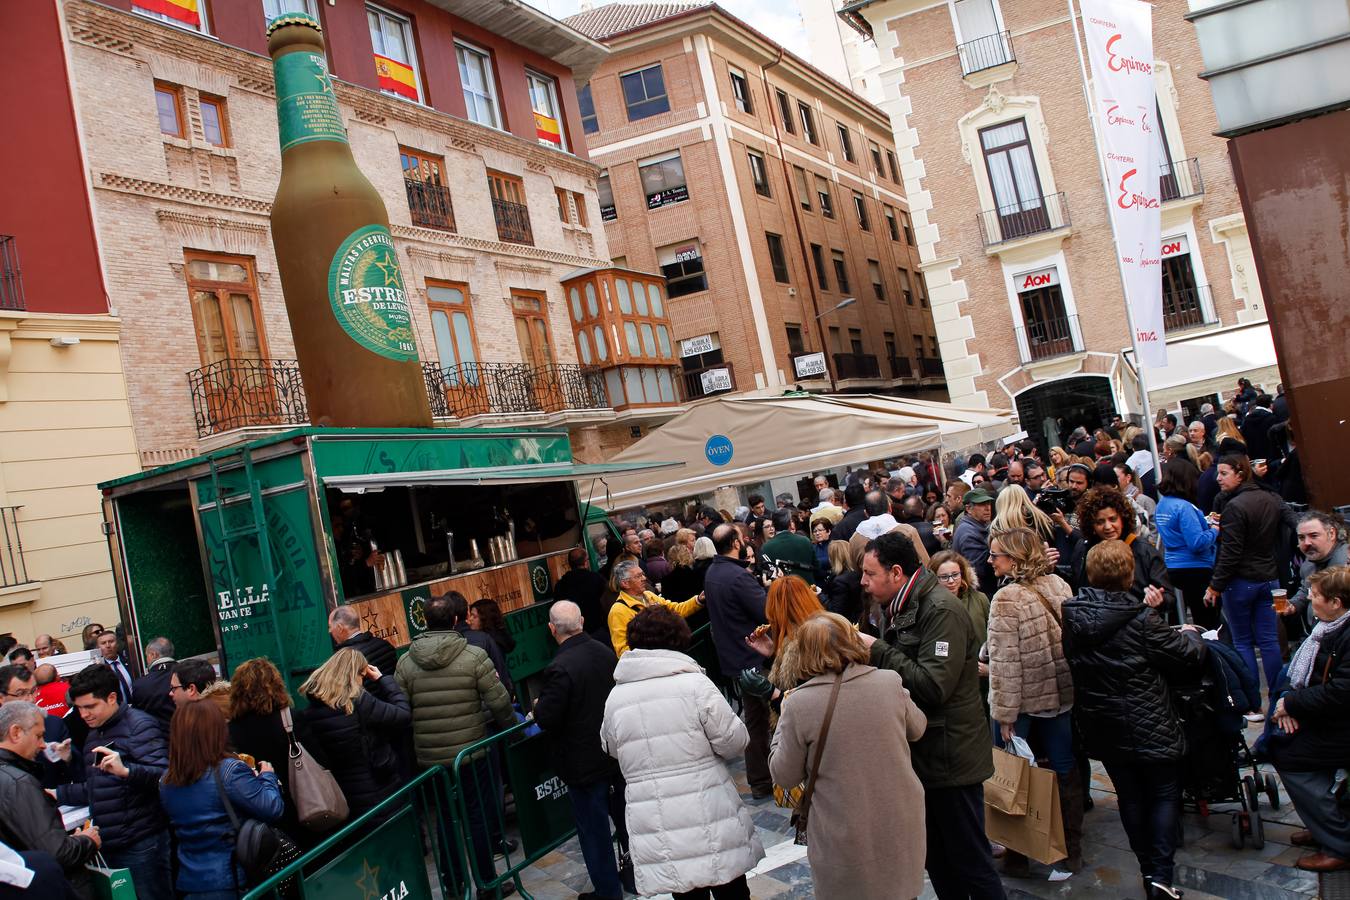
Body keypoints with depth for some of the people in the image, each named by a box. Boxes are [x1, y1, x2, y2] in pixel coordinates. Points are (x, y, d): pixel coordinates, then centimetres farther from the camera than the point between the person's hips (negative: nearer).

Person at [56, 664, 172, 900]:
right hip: (109, 845, 8)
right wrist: (58, 794, 19)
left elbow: (164, 775, -21)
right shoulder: (94, 735, 20)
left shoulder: (139, 725, -10)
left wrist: (126, 771, -36)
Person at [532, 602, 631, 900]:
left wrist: (538, 706, -1)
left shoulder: (560, 668, -26)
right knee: (624, 816, 23)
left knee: (594, 830, 8)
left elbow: (547, 720, -22)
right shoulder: (605, 652, -3)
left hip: (583, 762, -7)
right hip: (615, 752, 7)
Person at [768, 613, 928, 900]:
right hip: (901, 825, 2)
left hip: (845, 841, -2)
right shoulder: (890, 682, -9)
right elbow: (917, 729, 11)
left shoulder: (799, 703, -17)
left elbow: (785, 775, -5)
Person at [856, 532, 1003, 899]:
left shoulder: (942, 611, -20)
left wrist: (877, 650, -22)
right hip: (920, 753, 9)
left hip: (951, 757, -9)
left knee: (969, 861, 3)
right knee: (935, 857, 19)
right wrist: (867, 650, -2)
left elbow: (933, 685, -28)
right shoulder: (895, 608, 9)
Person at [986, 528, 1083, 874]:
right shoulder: (1059, 585, -1)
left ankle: (1018, 855, 18)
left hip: (1025, 702, -6)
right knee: (1065, 771, 16)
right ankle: (1072, 851, 30)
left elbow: (1005, 662, -20)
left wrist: (1005, 714, -15)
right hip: (1063, 696, 6)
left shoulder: (1007, 599, -19)